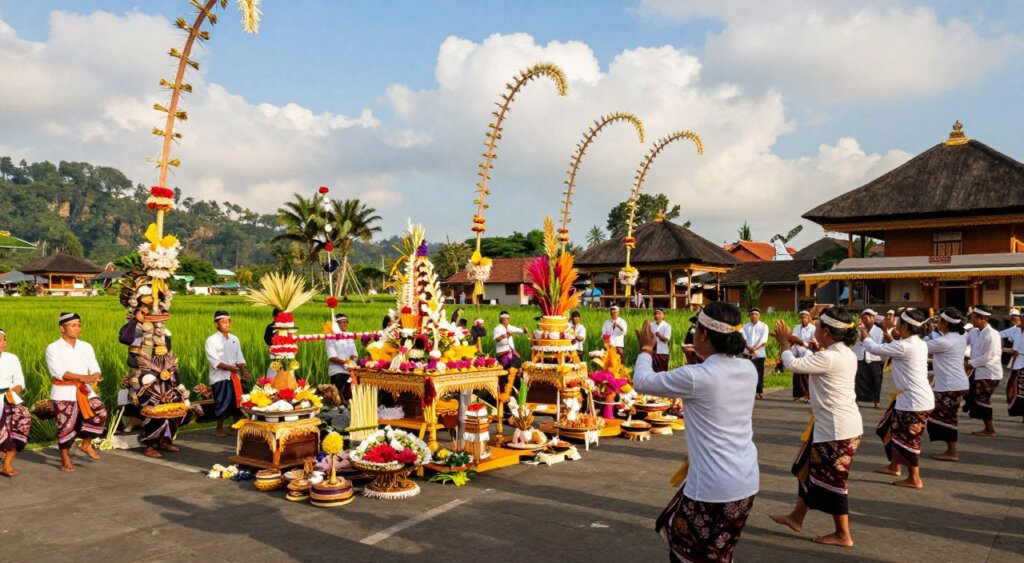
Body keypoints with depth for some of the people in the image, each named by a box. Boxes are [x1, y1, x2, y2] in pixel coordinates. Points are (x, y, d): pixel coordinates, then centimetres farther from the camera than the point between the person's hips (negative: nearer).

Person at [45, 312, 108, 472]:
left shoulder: (86, 347, 11)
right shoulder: (53, 349, -3)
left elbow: (95, 368, 1)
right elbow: (59, 372, -16)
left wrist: (94, 377, -23)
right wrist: (83, 377, -28)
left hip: (85, 390, 4)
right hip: (64, 392, -4)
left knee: (100, 413, -10)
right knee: (66, 425, -4)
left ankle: (86, 444, 11)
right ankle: (65, 459, 14)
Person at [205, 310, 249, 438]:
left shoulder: (235, 339, 9)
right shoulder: (211, 340, -8)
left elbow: (239, 358, 9)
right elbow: (214, 361, -16)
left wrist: (244, 371, -7)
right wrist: (230, 367, -24)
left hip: (234, 376, 5)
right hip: (220, 377, -5)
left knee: (237, 401, 9)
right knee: (223, 403, -3)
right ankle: (219, 429, 11)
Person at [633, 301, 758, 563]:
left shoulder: (696, 376, -20)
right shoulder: (748, 369, 0)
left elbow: (641, 382, -6)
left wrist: (646, 349, 10)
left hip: (714, 487, -7)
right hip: (746, 481, 8)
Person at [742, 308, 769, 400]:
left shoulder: (764, 326, 2)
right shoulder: (745, 326, 8)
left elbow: (763, 341, -8)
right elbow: (743, 340, -2)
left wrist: (755, 349, -21)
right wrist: (749, 348, -20)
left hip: (759, 354, -1)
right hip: (748, 353, 1)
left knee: (759, 374, 4)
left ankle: (760, 392, 15)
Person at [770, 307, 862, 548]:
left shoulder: (829, 358, -24)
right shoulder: (845, 353, 8)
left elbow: (793, 364, -17)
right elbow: (810, 362, 19)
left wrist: (785, 344, 0)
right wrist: (792, 343, 14)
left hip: (837, 428, -10)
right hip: (839, 424, 10)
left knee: (832, 479, 4)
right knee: (811, 467, 20)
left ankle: (843, 535, 18)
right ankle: (797, 517, 33)